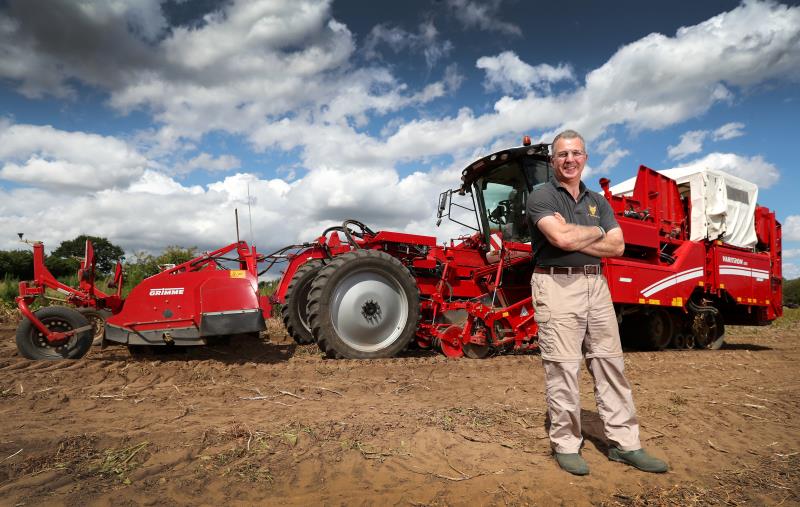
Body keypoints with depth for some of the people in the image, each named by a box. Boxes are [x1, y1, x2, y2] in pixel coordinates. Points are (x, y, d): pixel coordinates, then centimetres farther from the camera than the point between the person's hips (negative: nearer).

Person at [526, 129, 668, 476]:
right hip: (557, 285, -6)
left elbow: (617, 246, 4)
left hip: (596, 285, 6)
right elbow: (561, 238, -18)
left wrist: (575, 239, -9)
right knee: (563, 367, -3)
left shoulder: (598, 201, 18)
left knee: (610, 363, 9)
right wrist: (596, 232, 0)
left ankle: (624, 443, 19)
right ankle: (565, 445, 10)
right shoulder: (541, 196, -1)